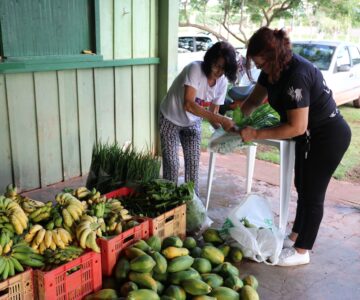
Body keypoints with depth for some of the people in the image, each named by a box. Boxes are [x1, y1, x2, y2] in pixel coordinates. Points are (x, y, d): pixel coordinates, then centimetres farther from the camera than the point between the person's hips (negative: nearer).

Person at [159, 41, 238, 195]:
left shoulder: (222, 82, -13)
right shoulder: (195, 69, -31)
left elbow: (212, 113, -7)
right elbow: (188, 104, -42)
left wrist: (224, 127, -29)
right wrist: (221, 119, -47)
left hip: (193, 123, 5)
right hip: (170, 120, -4)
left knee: (193, 163, 1)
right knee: (171, 165, -5)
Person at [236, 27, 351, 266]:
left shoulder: (297, 76, -33)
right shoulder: (273, 69, -5)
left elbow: (296, 127, -33)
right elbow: (255, 99, 8)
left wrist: (256, 134, -28)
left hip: (329, 137, -9)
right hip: (309, 135, 9)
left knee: (313, 193, 1)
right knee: (302, 187, 20)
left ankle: (302, 251, 17)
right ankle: (296, 236, 37)